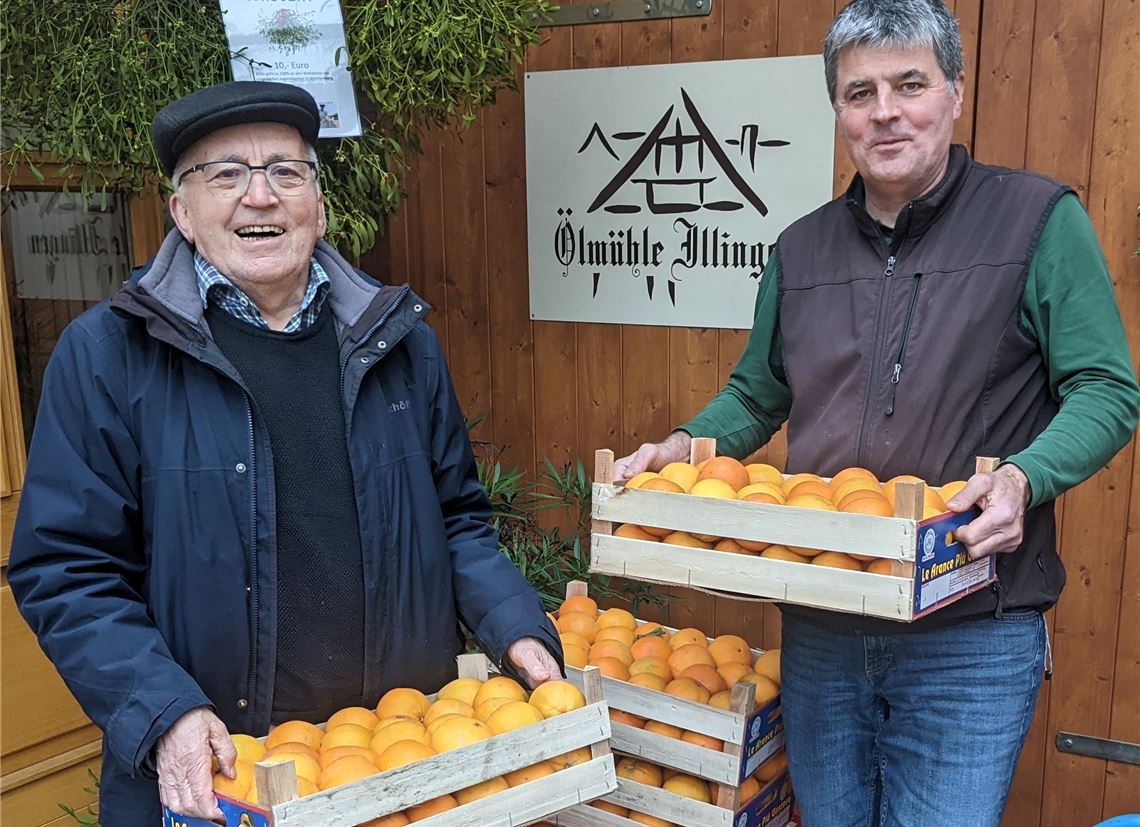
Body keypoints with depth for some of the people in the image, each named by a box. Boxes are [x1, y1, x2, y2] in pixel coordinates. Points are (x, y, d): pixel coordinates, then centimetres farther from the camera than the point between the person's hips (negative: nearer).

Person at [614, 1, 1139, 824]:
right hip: (820, 630, 5)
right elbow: (756, 396, 18)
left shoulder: (1039, 220, -4)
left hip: (970, 639, -4)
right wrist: (683, 444, -1)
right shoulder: (801, 250, 9)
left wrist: (1024, 475, -25)